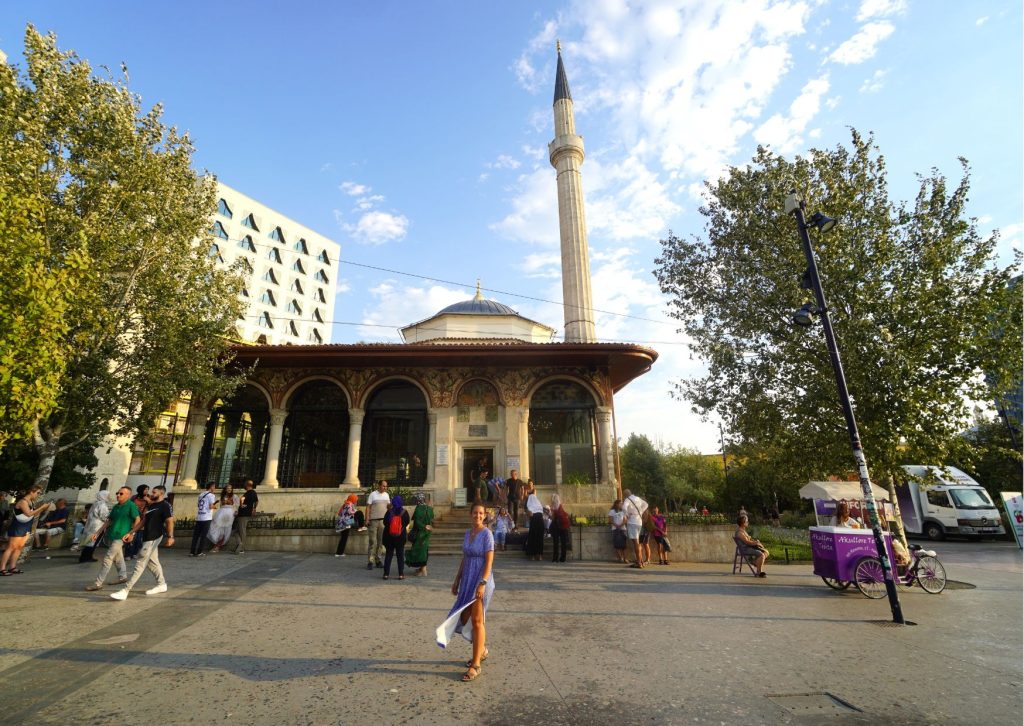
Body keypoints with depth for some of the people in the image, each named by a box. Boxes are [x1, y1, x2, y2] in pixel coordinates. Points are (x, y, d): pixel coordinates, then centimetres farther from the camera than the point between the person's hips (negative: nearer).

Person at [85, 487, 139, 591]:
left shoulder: (131, 505, -13)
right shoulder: (115, 507, 11)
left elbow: (138, 520, -13)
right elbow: (109, 521, 18)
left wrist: (131, 533, -16)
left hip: (121, 536, -9)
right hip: (113, 535, 9)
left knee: (108, 559, -6)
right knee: (117, 558, 18)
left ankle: (98, 583, 1)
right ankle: (123, 577, 30)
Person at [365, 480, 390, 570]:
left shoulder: (386, 495, 10)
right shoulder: (373, 494, -4)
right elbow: (368, 507, -5)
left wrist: (391, 504, -8)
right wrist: (367, 519, -12)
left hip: (383, 520, 5)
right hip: (374, 520, -4)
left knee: (381, 541, 8)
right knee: (372, 541, -3)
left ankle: (378, 560, 17)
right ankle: (370, 561, 3)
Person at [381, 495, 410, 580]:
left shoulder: (389, 512, -9)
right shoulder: (405, 512, -8)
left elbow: (384, 522, -1)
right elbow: (407, 523, 1)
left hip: (389, 537, 0)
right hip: (401, 537, 0)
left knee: (388, 555, 12)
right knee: (400, 555, 8)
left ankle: (386, 573, 13)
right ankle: (401, 574, 6)